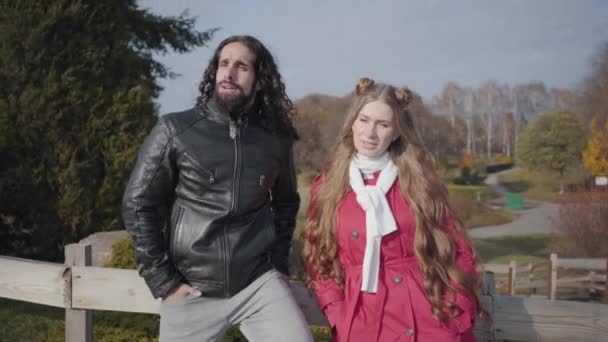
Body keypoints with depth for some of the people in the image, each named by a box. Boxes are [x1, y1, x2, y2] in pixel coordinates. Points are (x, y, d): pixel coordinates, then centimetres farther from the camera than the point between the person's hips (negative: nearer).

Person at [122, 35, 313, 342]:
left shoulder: (276, 139, 3)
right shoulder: (175, 130, -5)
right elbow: (138, 204, -3)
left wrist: (279, 262, 10)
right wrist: (163, 281, -5)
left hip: (259, 283, 2)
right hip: (192, 290, -1)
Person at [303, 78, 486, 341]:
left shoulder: (419, 179, 2)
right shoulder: (327, 186, 4)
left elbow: (458, 252, 5)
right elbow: (320, 261, 7)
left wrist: (457, 314, -4)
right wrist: (340, 319, -4)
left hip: (430, 318, 0)